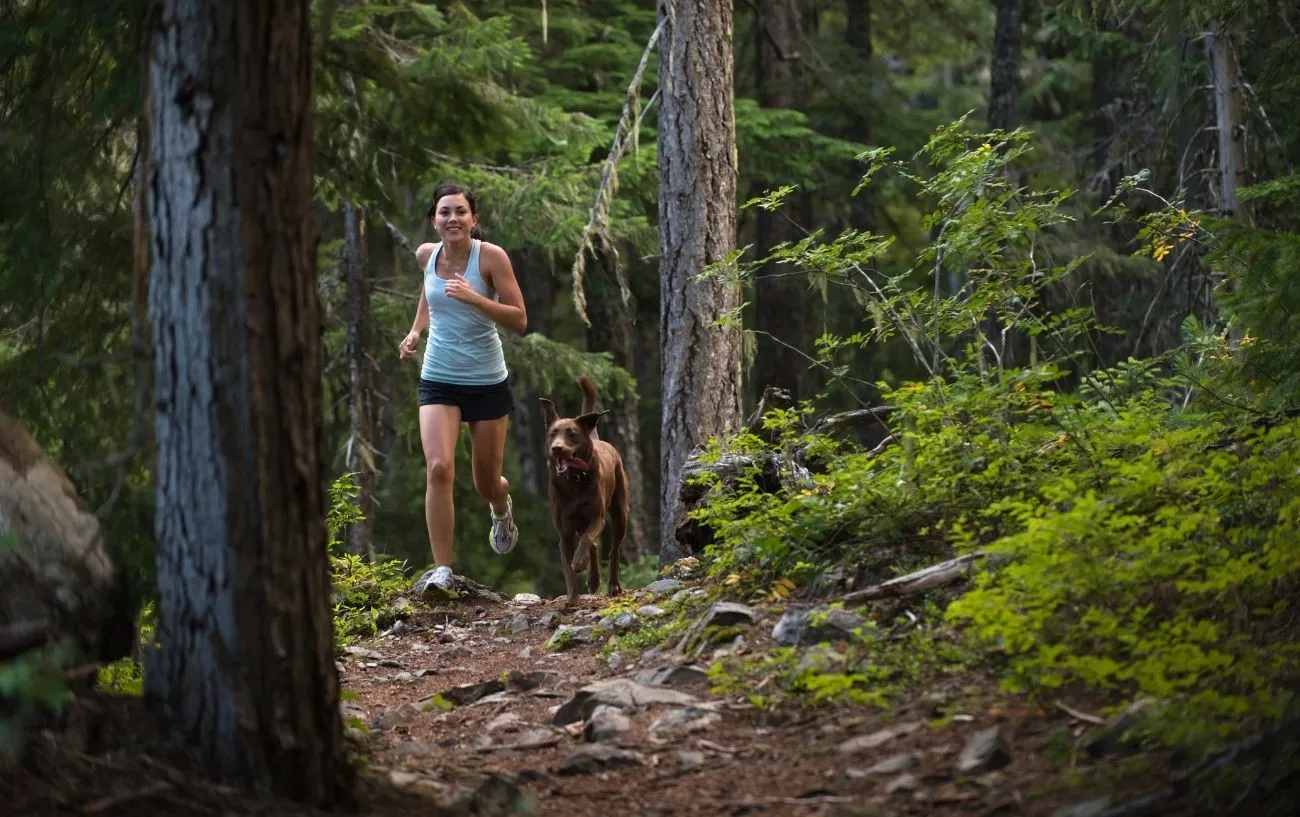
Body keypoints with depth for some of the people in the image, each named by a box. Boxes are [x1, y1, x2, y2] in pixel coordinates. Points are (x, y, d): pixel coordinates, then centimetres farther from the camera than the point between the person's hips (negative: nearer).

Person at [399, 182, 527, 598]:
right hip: (438, 381, 2)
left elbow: (519, 320, -15)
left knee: (486, 483, 12)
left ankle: (502, 510, 51)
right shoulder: (426, 255, -1)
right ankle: (441, 570, -16)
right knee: (438, 468, -21)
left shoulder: (491, 256, -13)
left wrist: (474, 298, -28)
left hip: (487, 381, -2)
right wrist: (415, 331, 10)